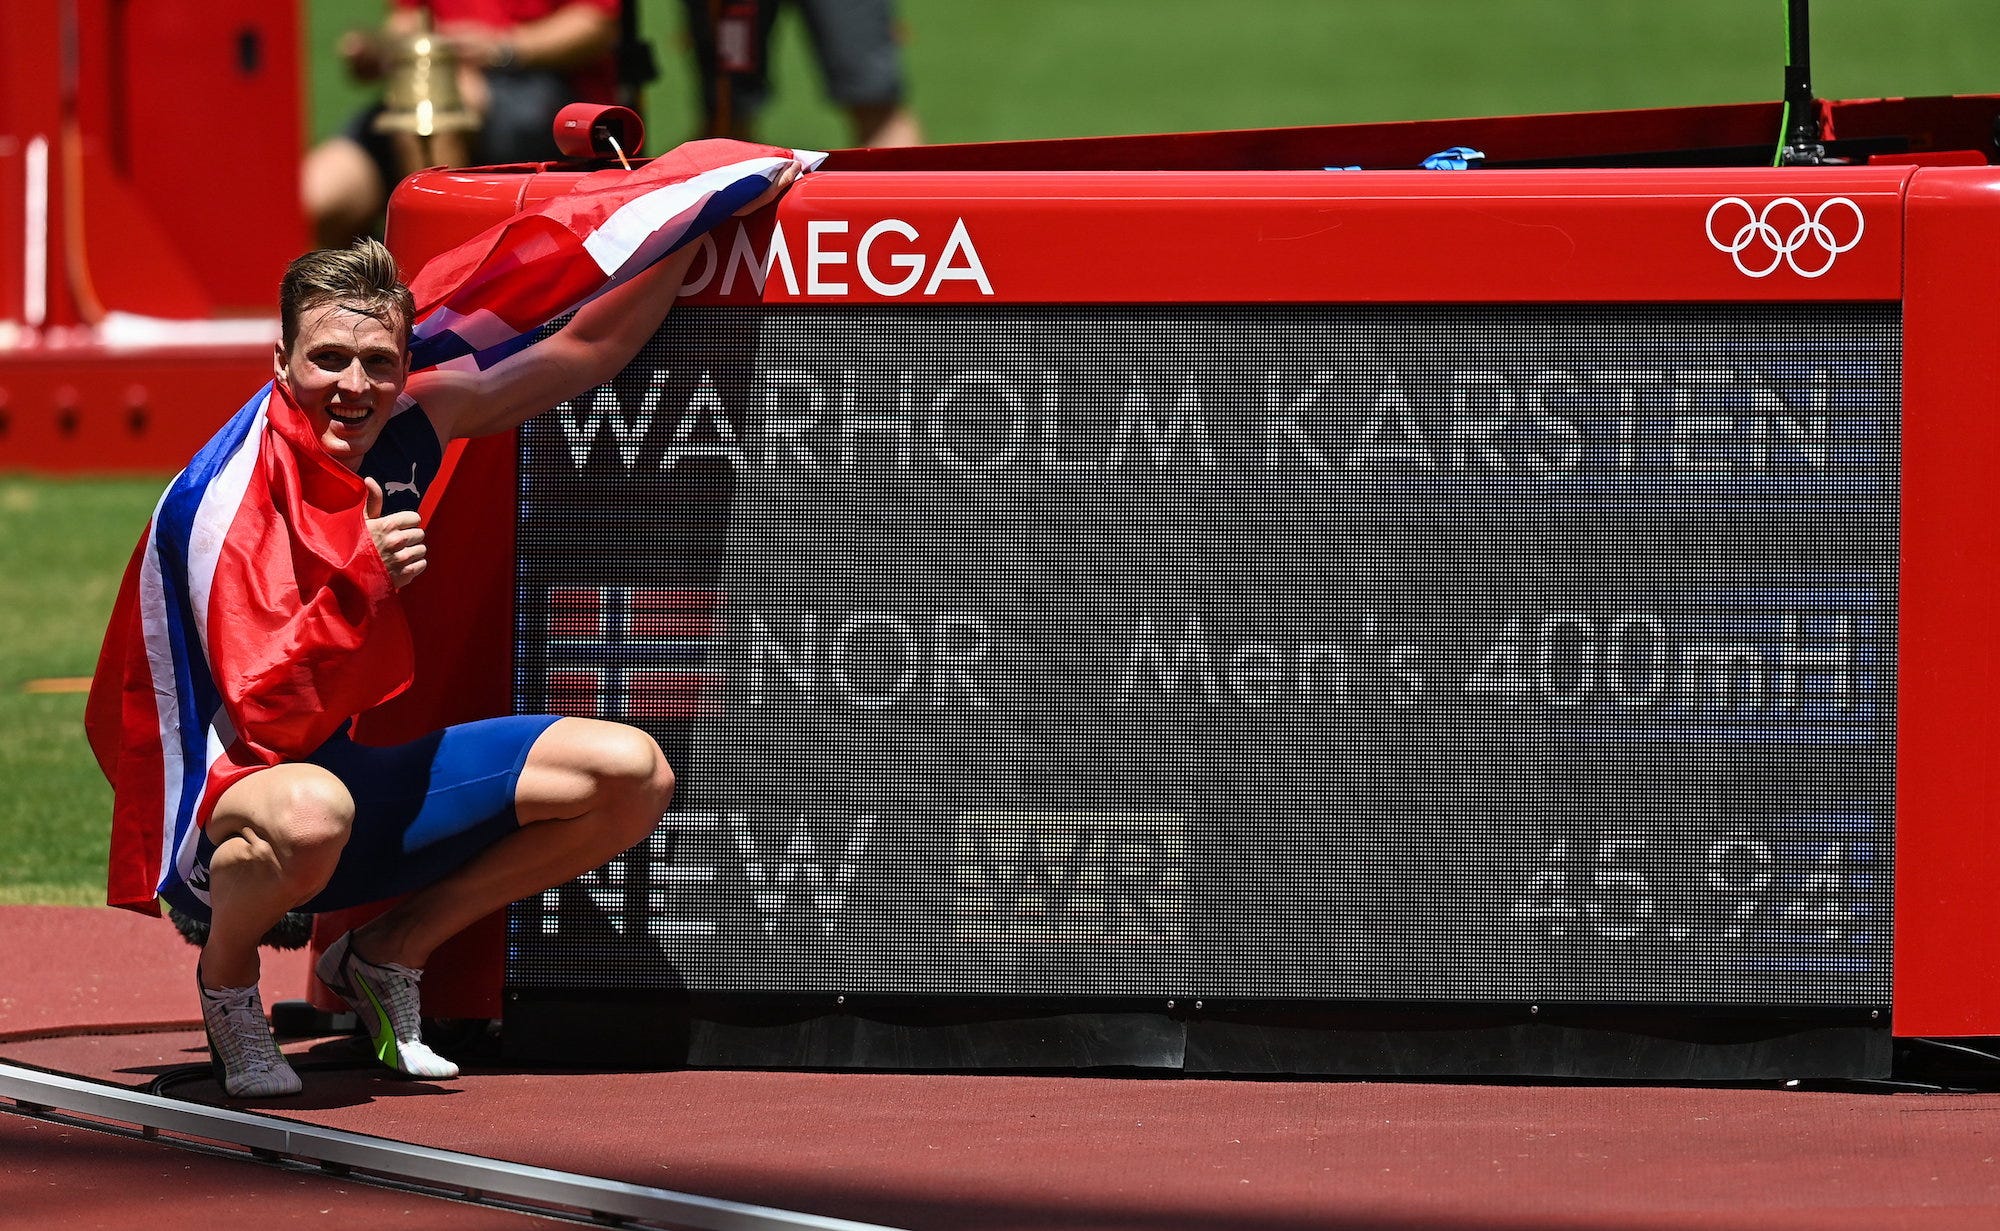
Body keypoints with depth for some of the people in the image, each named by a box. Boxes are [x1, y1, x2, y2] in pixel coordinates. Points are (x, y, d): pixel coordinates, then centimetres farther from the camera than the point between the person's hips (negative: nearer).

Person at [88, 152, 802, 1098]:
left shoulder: (403, 428, -4)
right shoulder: (228, 499, -23)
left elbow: (582, 352, 8)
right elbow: (265, 721, -27)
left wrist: (713, 206, 7)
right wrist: (361, 586, -38)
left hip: (354, 778, 7)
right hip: (215, 821, -7)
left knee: (631, 774, -2)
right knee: (310, 810, -44)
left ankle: (387, 955, 10)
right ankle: (227, 976, -8)